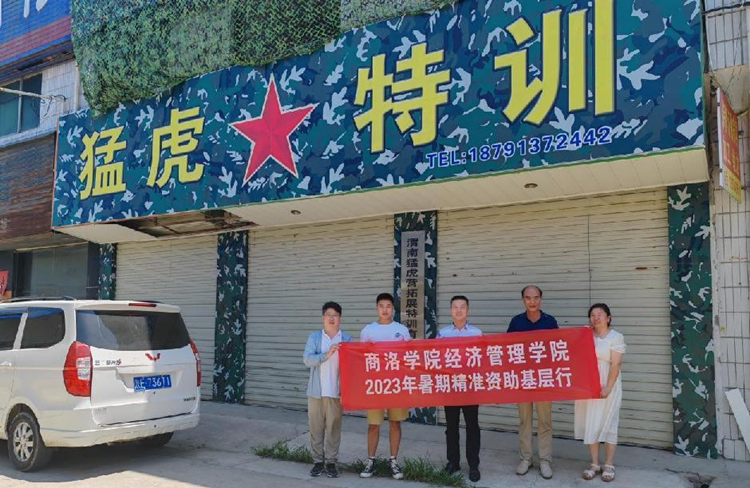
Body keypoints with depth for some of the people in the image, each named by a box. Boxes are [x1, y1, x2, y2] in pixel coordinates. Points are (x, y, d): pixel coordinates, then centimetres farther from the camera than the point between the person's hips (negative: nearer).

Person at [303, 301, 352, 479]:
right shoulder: (314, 337, 3)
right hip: (316, 391, 1)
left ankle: (331, 461, 16)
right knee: (316, 427, 7)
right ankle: (318, 461, 18)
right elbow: (307, 359, -9)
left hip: (336, 391, 0)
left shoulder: (347, 339, 3)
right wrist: (326, 354, -23)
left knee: (334, 428, 5)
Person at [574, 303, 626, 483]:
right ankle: (594, 464, 18)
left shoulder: (616, 337, -7)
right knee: (590, 425, 7)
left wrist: (608, 387, -19)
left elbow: (615, 365, -13)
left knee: (608, 425, 4)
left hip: (607, 387, -4)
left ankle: (609, 465, 15)